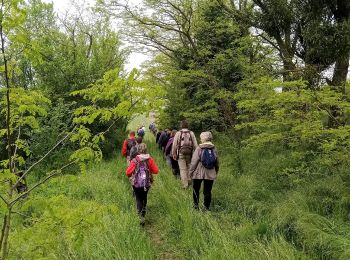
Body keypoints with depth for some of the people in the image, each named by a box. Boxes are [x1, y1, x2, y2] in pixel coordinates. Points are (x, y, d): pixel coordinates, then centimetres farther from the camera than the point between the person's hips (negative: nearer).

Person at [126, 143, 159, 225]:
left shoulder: (135, 160, -13)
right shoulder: (150, 159, -9)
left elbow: (128, 172, -15)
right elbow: (156, 170, -7)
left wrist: (131, 176, 8)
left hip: (136, 184, -2)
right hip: (147, 183, 2)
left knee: (139, 199, 9)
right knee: (144, 197, 25)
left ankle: (141, 216, -8)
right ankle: (143, 212, 36)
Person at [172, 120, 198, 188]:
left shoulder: (178, 133, -3)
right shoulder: (191, 133, 3)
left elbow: (174, 144, -2)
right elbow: (195, 144, 2)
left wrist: (173, 153, 7)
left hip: (181, 153, -2)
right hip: (189, 153, 2)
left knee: (182, 169, 1)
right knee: (189, 167, 20)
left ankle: (185, 185, 2)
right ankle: (189, 180, 22)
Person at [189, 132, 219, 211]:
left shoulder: (199, 149, -11)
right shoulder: (214, 149, 1)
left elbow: (194, 162, -11)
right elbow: (217, 162, 9)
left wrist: (191, 171, -1)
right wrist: (216, 172, 22)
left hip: (198, 173, -2)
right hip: (210, 174, 3)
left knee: (196, 190, 14)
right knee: (207, 191, 8)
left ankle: (196, 205, 16)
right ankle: (207, 207, 11)